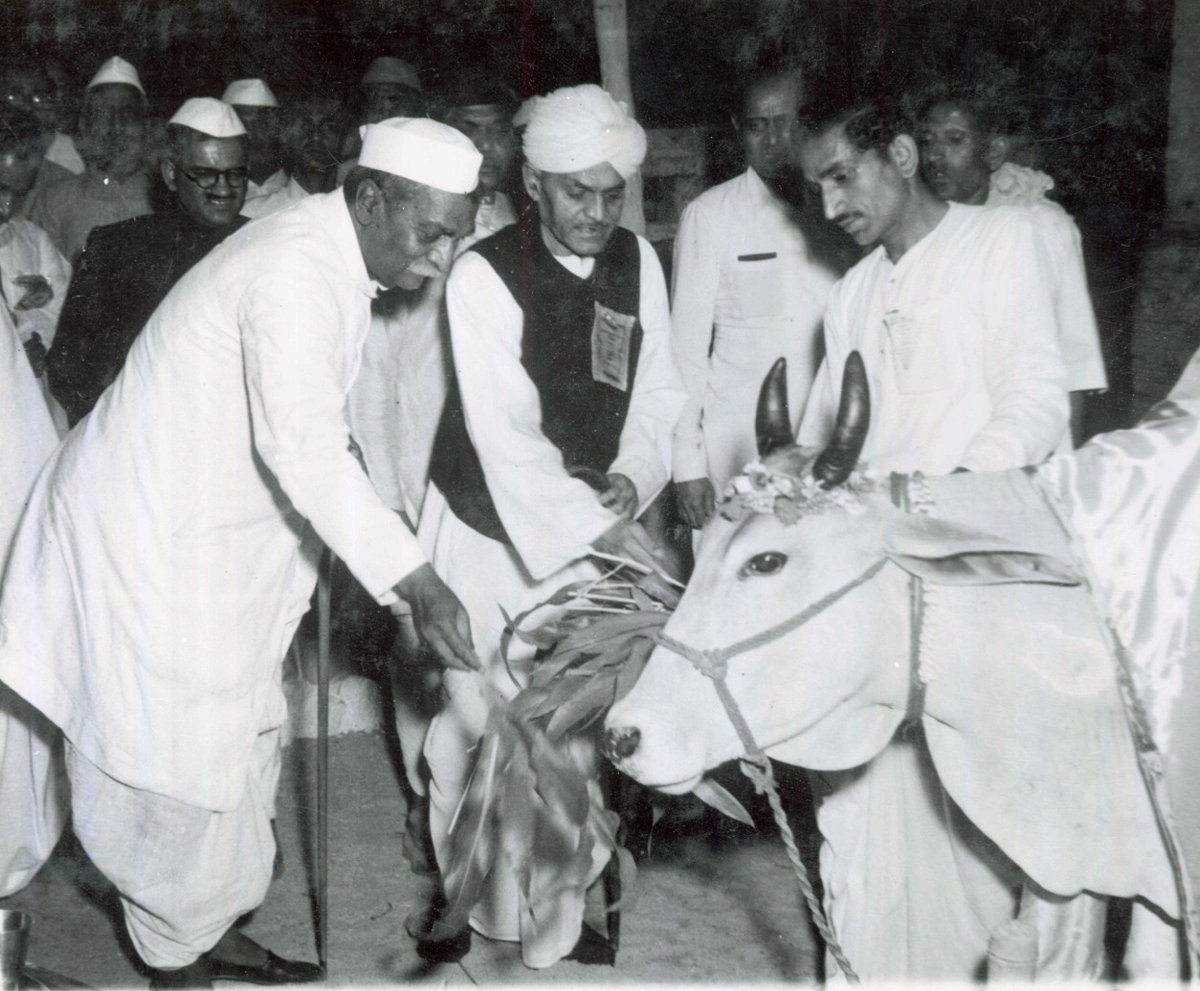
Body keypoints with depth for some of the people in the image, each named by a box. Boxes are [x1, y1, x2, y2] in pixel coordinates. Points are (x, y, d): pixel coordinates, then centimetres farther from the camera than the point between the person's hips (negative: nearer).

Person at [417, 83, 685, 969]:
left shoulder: (638, 262, -1)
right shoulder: (484, 276, -17)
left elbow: (657, 388, 6)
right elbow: (505, 432, -23)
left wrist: (632, 478, -13)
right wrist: (599, 526, -28)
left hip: (594, 521, 3)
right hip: (492, 526, -3)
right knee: (482, 714, 1)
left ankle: (558, 906, 14)